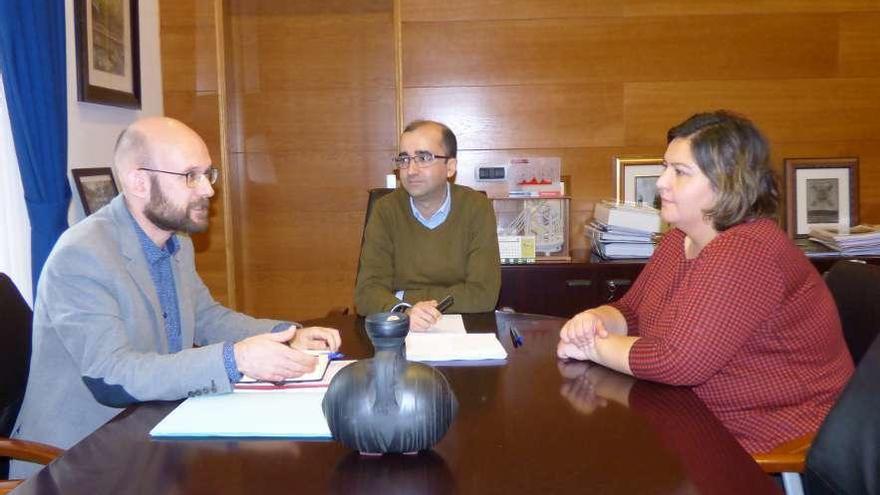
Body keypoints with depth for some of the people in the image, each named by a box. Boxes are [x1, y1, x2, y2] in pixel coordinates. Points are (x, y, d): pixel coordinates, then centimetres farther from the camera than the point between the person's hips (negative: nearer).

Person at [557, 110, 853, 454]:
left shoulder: (746, 252, -24)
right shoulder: (679, 239, 5)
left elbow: (679, 360, -30)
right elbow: (631, 311, 13)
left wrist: (594, 347, -16)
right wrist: (596, 319, -10)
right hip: (711, 424, 8)